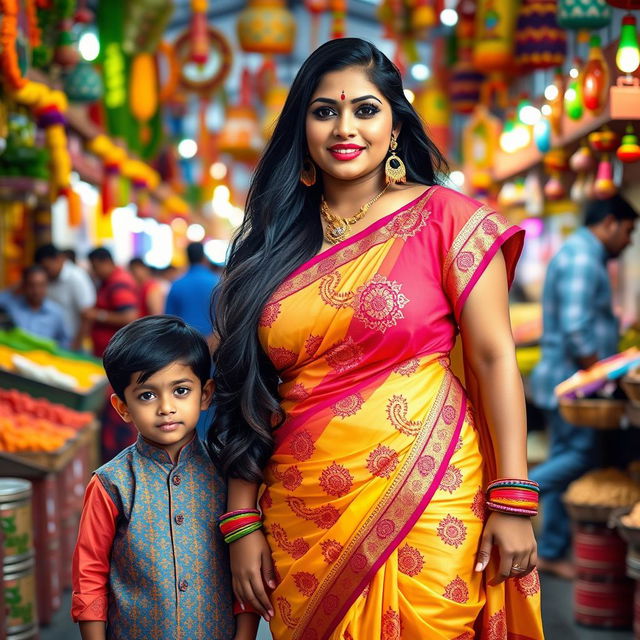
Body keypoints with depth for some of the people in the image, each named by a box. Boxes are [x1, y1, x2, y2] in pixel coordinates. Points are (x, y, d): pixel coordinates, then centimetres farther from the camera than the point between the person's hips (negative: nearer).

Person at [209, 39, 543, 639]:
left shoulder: (443, 218, -2)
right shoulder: (272, 242, 7)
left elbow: (494, 359, -6)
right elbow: (248, 398, 7)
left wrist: (513, 502, -12)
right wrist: (243, 524, 3)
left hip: (428, 507, -3)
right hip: (303, 520, 4)